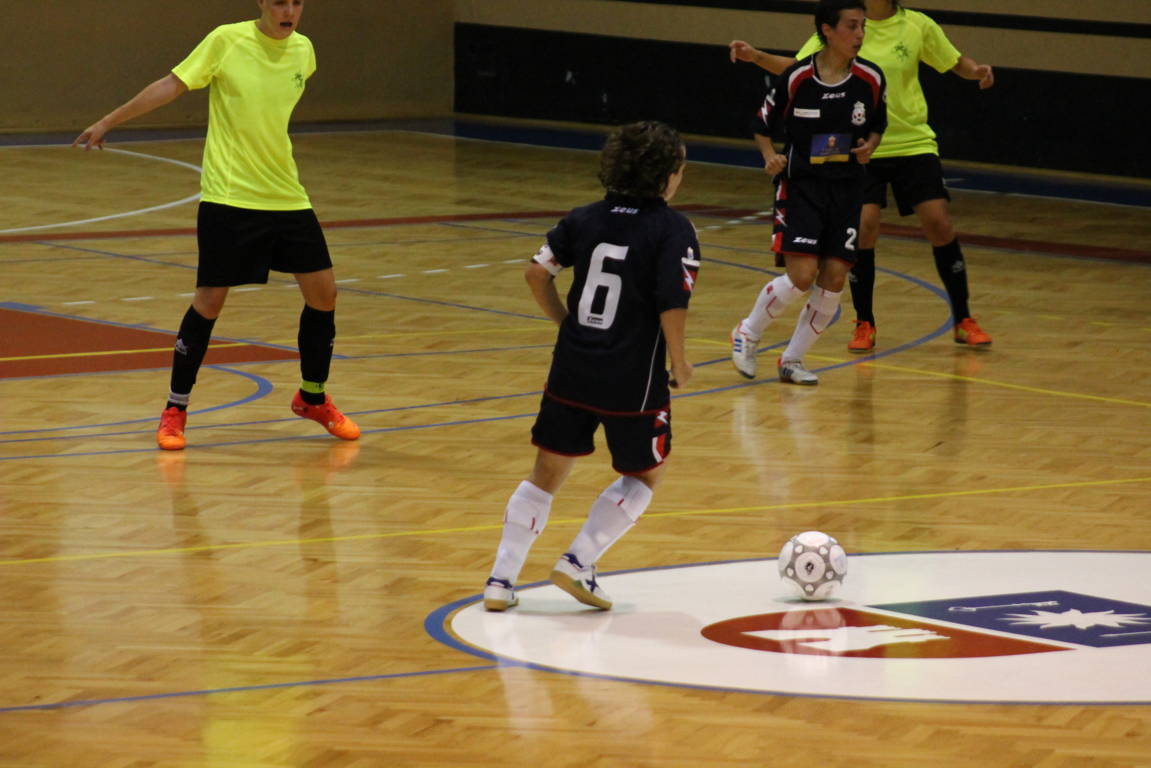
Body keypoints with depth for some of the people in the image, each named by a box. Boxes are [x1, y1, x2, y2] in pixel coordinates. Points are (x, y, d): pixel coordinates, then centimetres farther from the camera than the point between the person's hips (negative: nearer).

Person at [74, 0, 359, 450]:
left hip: (286, 197, 5)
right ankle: (175, 410, 10)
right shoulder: (227, 41, -9)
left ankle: (313, 398, 23)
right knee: (209, 300, -4)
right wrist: (108, 122, -4)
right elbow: (171, 86, -5)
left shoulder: (302, 50, 4)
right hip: (228, 197, -5)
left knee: (323, 292, 3)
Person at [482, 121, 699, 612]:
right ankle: (578, 563, 9)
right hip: (634, 381, -5)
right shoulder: (673, 230, -10)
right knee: (645, 475, 18)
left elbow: (537, 274, 6)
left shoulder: (586, 219, 6)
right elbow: (673, 308, -18)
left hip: (572, 369, 5)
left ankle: (501, 579, 12)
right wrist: (679, 363, -2)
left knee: (547, 473, 16)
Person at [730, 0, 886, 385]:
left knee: (834, 279, -3)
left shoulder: (871, 79, -4)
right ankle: (748, 333, 11)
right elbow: (763, 127, 2)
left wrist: (869, 146, -6)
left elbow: (878, 126, 14)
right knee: (802, 275, -15)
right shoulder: (796, 78, -12)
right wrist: (770, 158, -16)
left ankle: (792, 360, 15)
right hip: (801, 185, -4)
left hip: (846, 190, 4)